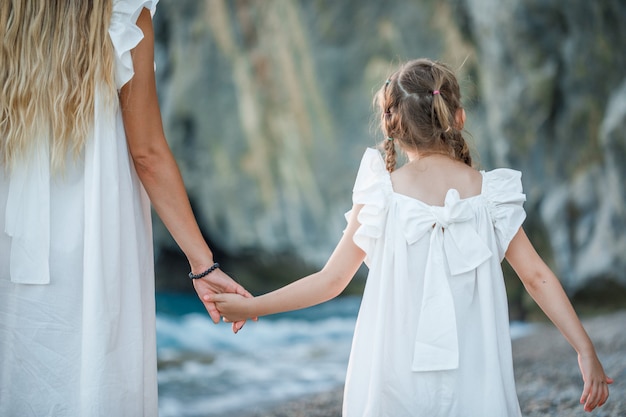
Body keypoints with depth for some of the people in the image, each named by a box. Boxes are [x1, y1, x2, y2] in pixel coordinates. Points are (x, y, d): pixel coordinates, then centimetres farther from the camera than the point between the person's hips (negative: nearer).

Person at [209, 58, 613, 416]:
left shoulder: (383, 193, -5)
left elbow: (332, 280, -2)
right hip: (473, 382, 1)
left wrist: (251, 306, 9)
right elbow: (538, 277, -1)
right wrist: (587, 352, 5)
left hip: (398, 381, -1)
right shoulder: (487, 192, -1)